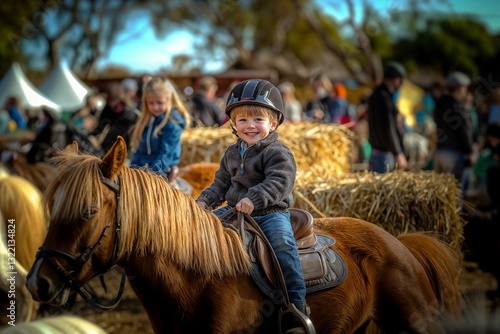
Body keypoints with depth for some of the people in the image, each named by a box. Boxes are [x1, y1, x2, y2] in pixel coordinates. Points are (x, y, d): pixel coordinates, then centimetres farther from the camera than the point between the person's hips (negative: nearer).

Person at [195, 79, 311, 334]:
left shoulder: (278, 153, -9)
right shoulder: (232, 154, 14)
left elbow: (279, 183, -23)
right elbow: (221, 183, 20)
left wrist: (254, 198, -37)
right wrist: (204, 201, 3)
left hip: (271, 213, -7)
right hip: (234, 210, 7)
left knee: (282, 243, -30)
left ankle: (297, 307, -30)